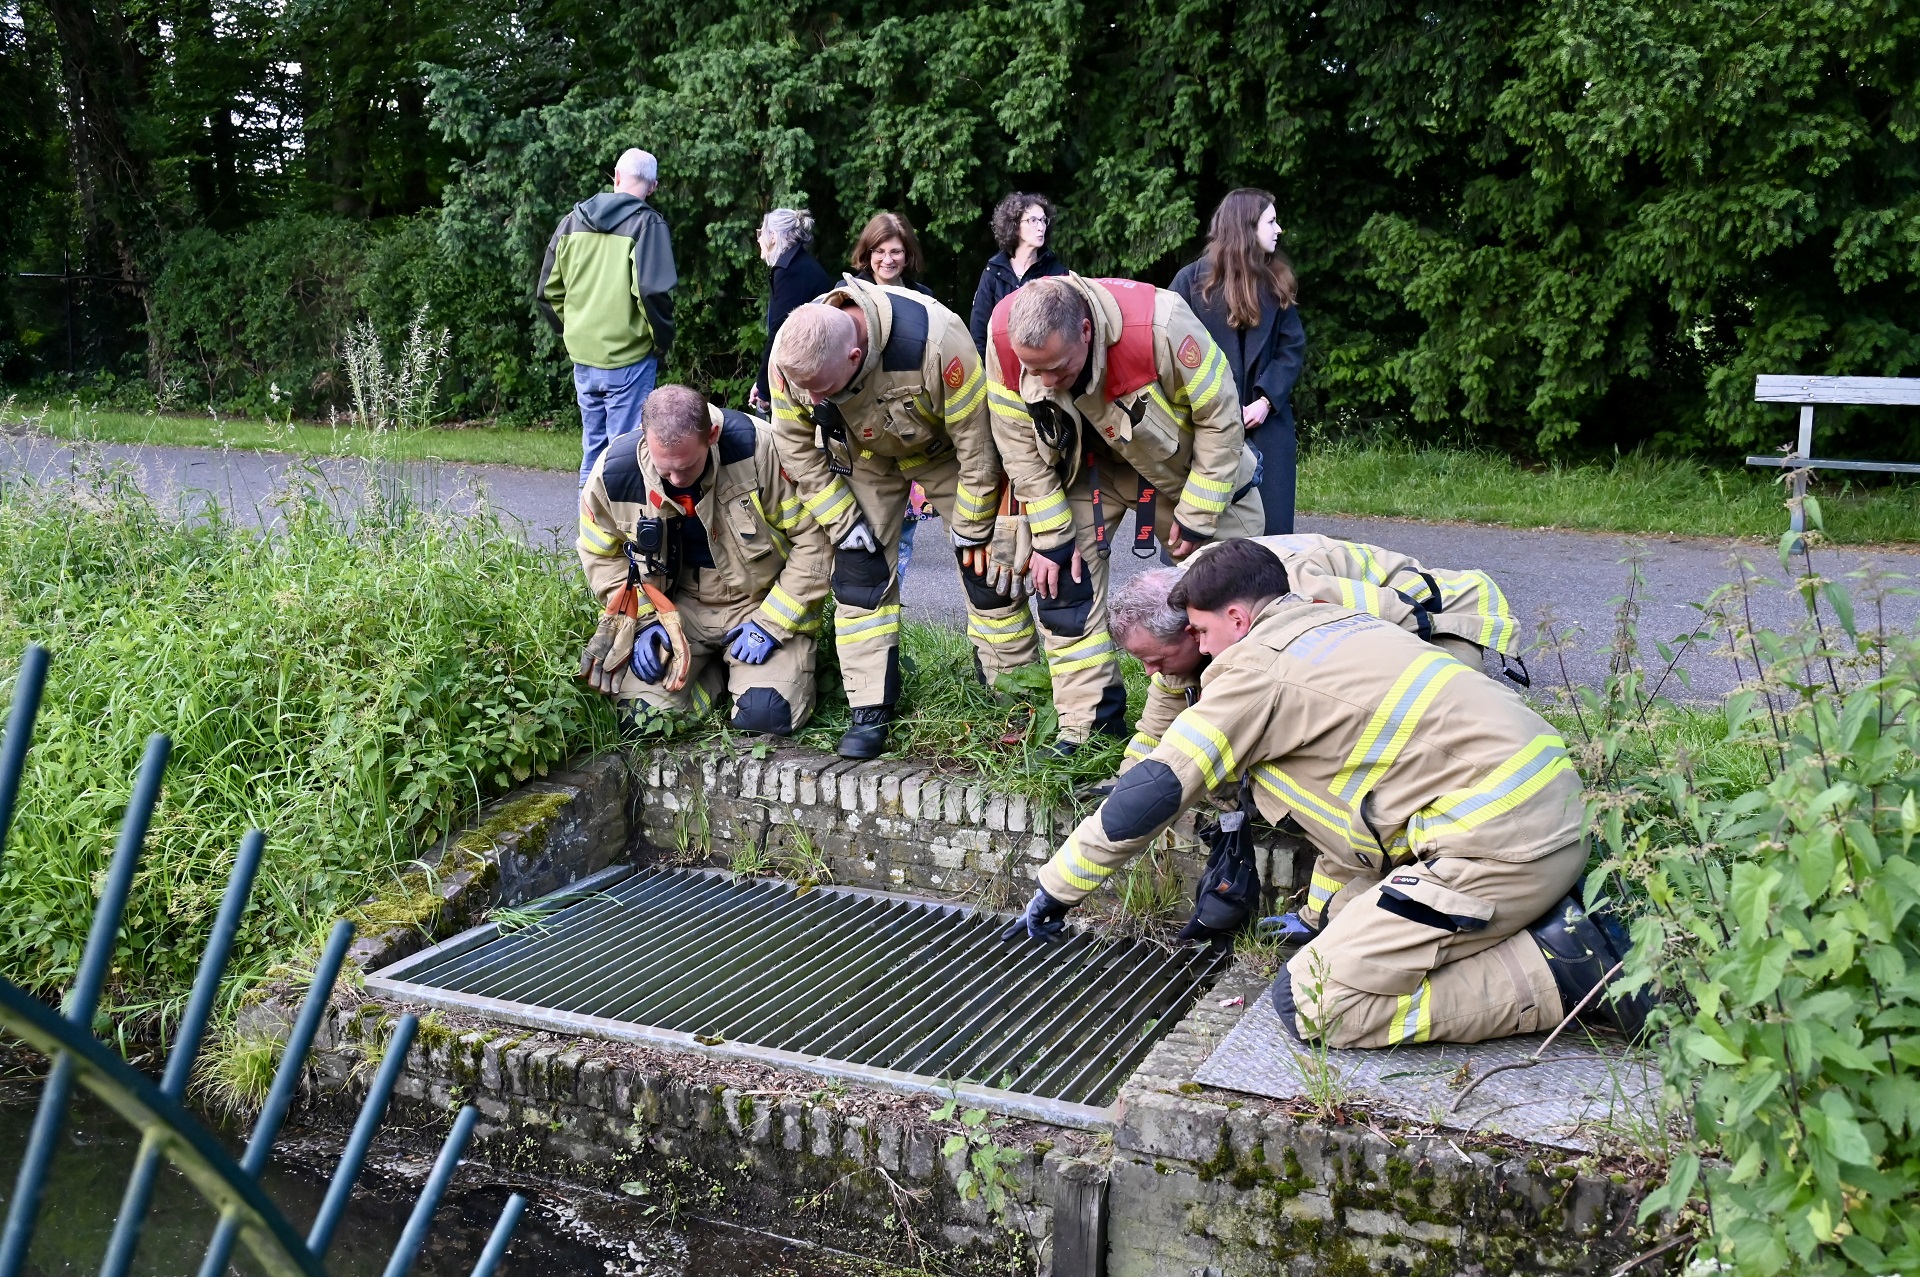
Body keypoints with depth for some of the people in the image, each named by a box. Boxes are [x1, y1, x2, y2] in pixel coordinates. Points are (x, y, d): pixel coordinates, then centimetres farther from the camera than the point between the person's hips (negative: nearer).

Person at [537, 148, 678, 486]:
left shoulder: (572, 221, 8)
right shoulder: (647, 224, -9)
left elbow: (548, 291, 10)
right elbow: (652, 291, -19)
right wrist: (662, 340, -6)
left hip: (583, 356, 5)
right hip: (629, 358, -5)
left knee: (593, 447, 16)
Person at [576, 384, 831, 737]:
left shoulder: (758, 447, -26)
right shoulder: (613, 473, -17)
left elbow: (813, 538, -17)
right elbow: (602, 556, 3)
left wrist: (771, 624, -17)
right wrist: (642, 621, -9)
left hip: (764, 601, -2)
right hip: (680, 607, 3)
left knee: (767, 715, -22)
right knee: (642, 706, -17)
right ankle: (715, 668, 14)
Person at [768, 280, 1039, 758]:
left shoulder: (934, 342, -43)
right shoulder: (789, 358, -30)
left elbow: (977, 444, -28)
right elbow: (797, 449, -12)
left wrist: (972, 531, -17)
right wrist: (844, 526, -12)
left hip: (945, 448, -3)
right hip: (863, 456, 3)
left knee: (985, 565, -4)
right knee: (858, 571, -7)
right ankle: (870, 712, 1)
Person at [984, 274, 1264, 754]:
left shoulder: (1159, 327, -41)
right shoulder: (1005, 342, -30)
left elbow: (1220, 417, -26)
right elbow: (1020, 447, -14)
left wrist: (1196, 516, -21)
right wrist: (1052, 536, -14)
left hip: (1185, 463, -2)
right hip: (1088, 464, 3)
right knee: (1060, 573, -8)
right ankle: (1090, 721, 1)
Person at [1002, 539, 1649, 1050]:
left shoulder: (1258, 664, -6)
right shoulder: (1341, 623, 21)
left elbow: (1149, 795, -7)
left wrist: (1057, 887, 4)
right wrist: (1327, 913, 33)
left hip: (1499, 846, -10)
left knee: (1309, 1005, -6)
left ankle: (1554, 975, -8)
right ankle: (1547, 922, 10)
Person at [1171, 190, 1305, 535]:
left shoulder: (1276, 282, 10)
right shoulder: (1192, 279, -1)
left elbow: (1293, 348, 6)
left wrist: (1266, 400, -8)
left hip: (1265, 423, 3)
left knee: (1271, 524, 2)